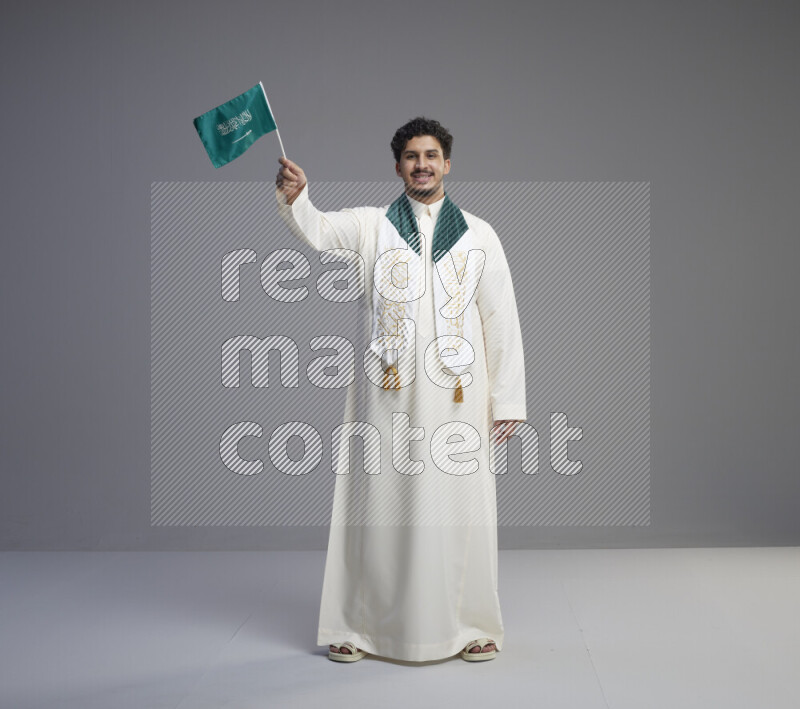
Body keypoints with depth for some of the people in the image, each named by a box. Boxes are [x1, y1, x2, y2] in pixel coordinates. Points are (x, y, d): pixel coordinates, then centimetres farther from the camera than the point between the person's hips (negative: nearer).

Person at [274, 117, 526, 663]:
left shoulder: (480, 235, 10)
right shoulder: (369, 225, 9)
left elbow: (501, 320, 7)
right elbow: (317, 229, -11)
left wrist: (507, 400, 2)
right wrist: (294, 197, -33)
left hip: (457, 396, 1)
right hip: (387, 394, 0)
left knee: (458, 509, 3)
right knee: (379, 505, 3)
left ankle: (469, 625, 18)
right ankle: (358, 625, 16)